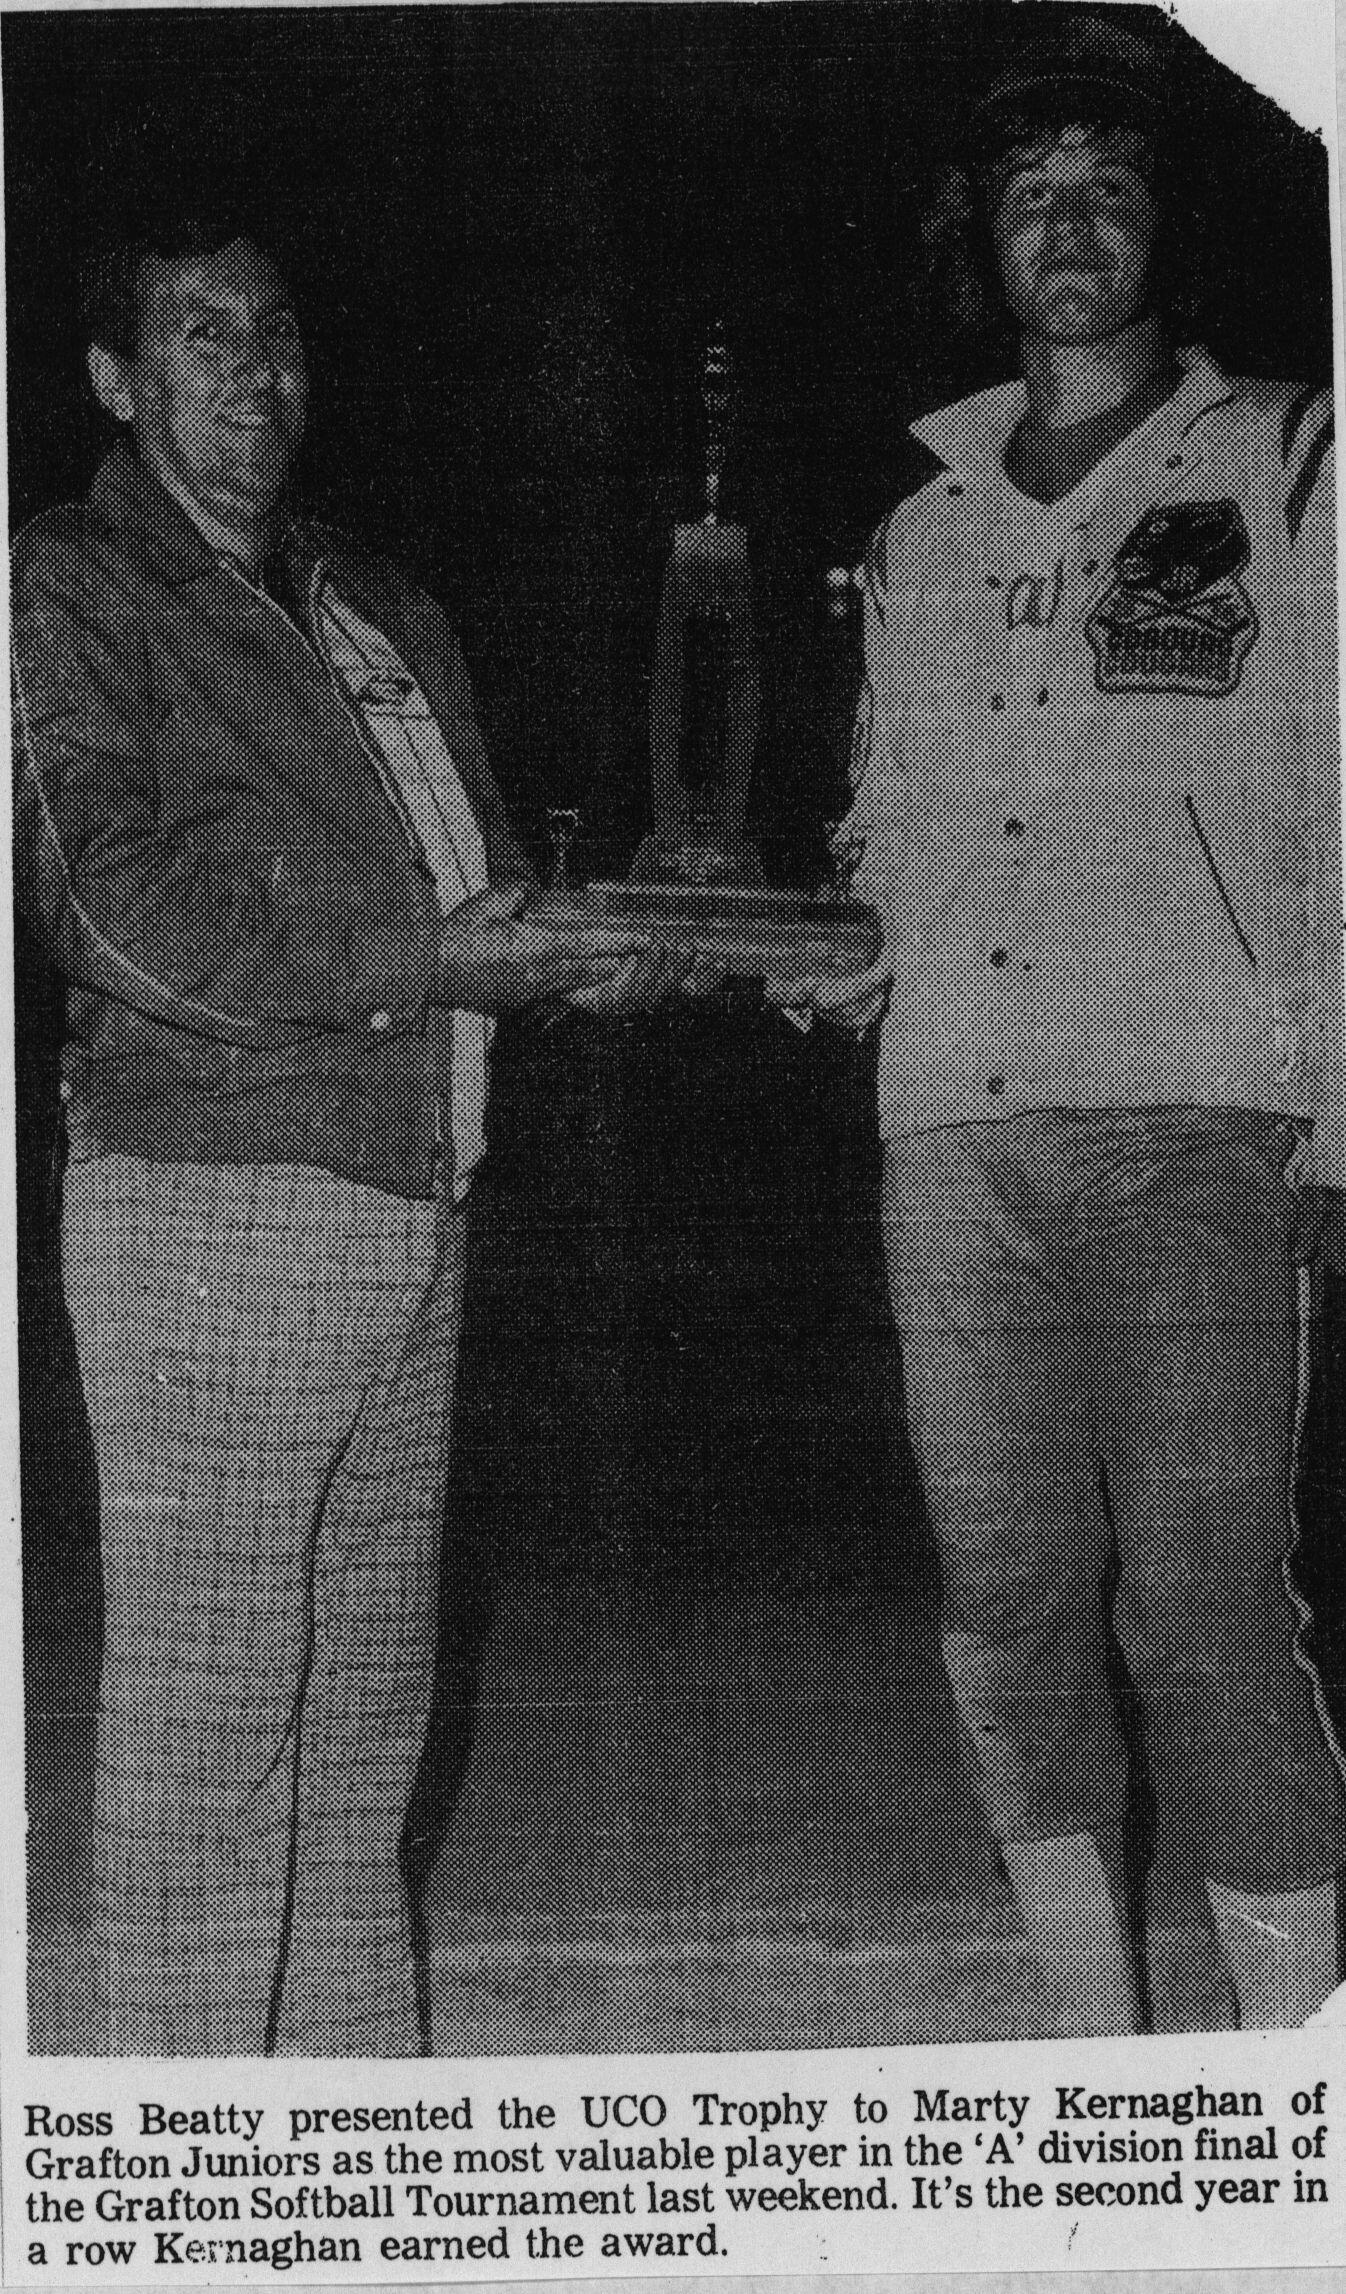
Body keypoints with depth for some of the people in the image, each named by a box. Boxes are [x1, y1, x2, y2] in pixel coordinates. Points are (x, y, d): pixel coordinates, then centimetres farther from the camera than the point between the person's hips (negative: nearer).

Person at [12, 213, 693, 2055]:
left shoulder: (381, 609, 22)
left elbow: (480, 884, 21)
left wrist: (597, 953, -2)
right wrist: (428, 964, -17)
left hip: (412, 1207, 7)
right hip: (206, 1207, -7)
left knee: (367, 1726, 12)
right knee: (206, 1717, -3)